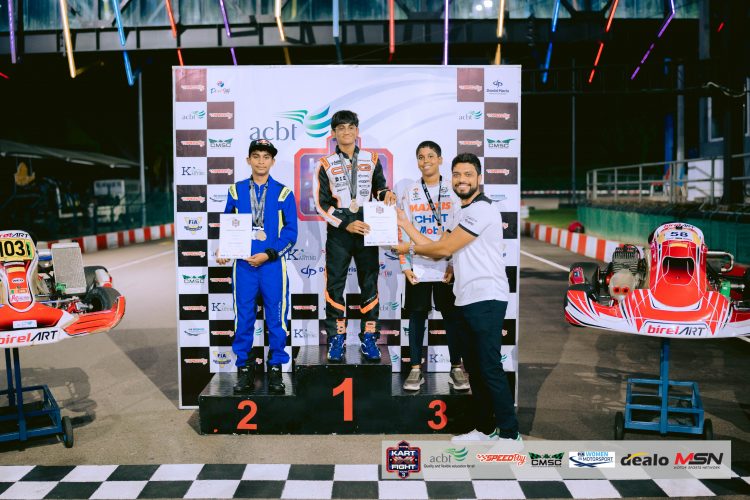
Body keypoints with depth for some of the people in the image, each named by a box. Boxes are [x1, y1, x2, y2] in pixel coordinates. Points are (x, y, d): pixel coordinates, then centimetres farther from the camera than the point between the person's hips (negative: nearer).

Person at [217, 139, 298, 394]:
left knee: (276, 318, 2)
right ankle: (244, 368, 18)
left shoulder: (283, 193, 2)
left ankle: (276, 369, 15)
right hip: (243, 263, 2)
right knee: (243, 318, 5)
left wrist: (268, 254, -11)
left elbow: (290, 232, -1)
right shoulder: (236, 190, 9)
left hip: (273, 265, -1)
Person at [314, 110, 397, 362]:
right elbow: (321, 204, -2)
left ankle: (369, 338, 12)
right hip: (338, 232, -1)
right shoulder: (326, 164, 3)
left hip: (367, 230, 1)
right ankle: (336, 338, 10)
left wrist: (386, 193, -9)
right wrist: (346, 224, -14)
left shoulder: (372, 159, 8)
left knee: (369, 284, 3)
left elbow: (378, 189, 16)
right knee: (335, 285, 0)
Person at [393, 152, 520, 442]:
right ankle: (485, 428, 23)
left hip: (486, 300, -10)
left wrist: (410, 248, 2)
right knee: (474, 369, 13)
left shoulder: (481, 209, -11)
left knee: (490, 368, -8)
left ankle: (509, 434, 2)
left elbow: (444, 248, -13)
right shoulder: (464, 213, 21)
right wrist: (405, 224, 18)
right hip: (466, 300, 10)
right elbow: (438, 250, 16)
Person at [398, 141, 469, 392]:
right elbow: (404, 231, 5)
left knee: (451, 315, 6)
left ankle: (456, 368, 17)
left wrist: (455, 264, -7)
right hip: (418, 267, 1)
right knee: (417, 315, 5)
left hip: (446, 267, -1)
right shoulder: (410, 193, 6)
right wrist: (405, 265, -2)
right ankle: (416, 369, 14)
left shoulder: (453, 191, 3)